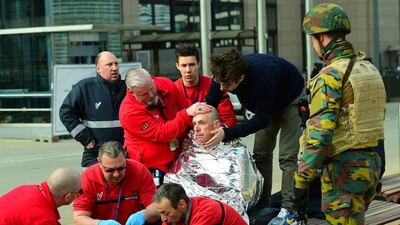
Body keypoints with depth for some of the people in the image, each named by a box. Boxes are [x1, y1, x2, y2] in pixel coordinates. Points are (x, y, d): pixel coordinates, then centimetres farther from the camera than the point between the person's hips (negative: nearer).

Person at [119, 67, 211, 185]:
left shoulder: (166, 85, -5)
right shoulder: (129, 113, -22)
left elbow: (185, 107, 11)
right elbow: (161, 134, -25)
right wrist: (187, 114, -32)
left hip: (178, 157, 5)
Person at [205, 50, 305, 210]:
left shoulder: (263, 77, -44)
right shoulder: (223, 73, -27)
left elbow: (261, 120, -35)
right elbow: (209, 104, -11)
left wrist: (227, 134, -42)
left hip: (292, 99, -6)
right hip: (268, 103, 6)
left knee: (287, 157, -14)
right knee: (261, 154, 4)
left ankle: (288, 208, -12)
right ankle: (262, 206, 12)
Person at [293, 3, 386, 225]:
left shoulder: (331, 75, -16)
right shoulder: (370, 69, 11)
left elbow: (320, 134, -22)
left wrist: (301, 180, -19)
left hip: (344, 168, -9)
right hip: (371, 163, 9)